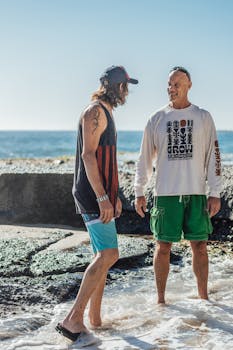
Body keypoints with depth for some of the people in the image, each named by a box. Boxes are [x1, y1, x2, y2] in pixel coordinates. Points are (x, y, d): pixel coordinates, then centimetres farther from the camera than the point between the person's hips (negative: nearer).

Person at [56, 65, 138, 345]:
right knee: (108, 255, -17)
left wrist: (114, 195, 25)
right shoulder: (95, 112, -11)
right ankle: (73, 319, -17)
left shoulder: (106, 114, 21)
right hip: (93, 195, -11)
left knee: (103, 256, 12)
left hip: (101, 194, 11)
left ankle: (95, 316, 17)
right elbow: (88, 155, -20)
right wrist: (102, 198, -26)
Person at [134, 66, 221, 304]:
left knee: (199, 246, 5)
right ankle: (160, 299, 12)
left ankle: (203, 297, 17)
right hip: (166, 194, 0)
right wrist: (139, 192, 5)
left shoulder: (203, 117, 7)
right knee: (163, 247, 2)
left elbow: (213, 156, 5)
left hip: (196, 193, 1)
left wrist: (215, 193, -2)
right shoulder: (157, 119, 6)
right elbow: (145, 158, 10)